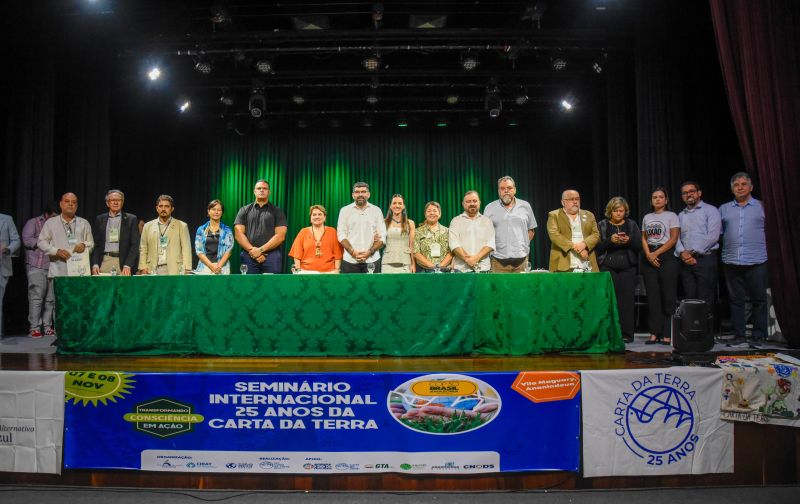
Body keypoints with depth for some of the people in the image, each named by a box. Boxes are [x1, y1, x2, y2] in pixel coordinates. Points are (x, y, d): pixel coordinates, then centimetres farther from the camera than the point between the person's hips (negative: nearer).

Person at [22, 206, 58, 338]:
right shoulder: (33, 222, 5)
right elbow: (27, 240, -7)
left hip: (52, 267, 5)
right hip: (37, 267, -5)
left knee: (50, 299, 2)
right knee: (36, 297, -7)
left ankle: (47, 327, 7)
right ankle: (34, 328, -3)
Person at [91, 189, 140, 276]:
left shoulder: (131, 219, 5)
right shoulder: (100, 219, 13)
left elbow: (135, 245, -1)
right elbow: (95, 244, 13)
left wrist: (127, 265, -11)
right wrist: (95, 264, 0)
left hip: (123, 262, -2)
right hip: (104, 262, 2)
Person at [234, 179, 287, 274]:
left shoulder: (277, 211, 9)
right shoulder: (244, 210, 13)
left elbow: (280, 236, -2)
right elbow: (238, 234, 4)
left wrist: (260, 250, -11)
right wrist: (252, 250, -11)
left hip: (271, 256, -1)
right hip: (248, 256, 1)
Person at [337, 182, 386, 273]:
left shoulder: (376, 210, 7)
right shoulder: (345, 210, 7)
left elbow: (382, 236, 3)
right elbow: (341, 235, 2)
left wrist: (369, 252, -11)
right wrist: (352, 252, -13)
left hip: (372, 260, 0)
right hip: (350, 260, 0)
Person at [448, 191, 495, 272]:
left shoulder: (487, 221, 12)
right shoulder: (456, 221, 9)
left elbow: (491, 244, 1)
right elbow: (454, 244, -3)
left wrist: (476, 258, -14)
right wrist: (467, 259, -16)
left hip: (483, 268, 1)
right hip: (461, 269, -1)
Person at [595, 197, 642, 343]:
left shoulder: (632, 225, 12)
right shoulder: (602, 225, 8)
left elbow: (639, 246, 7)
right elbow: (597, 247, 0)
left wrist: (629, 240, -12)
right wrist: (610, 240, -16)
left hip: (628, 268, 1)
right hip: (608, 268, -1)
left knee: (626, 300, -3)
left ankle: (626, 334, 3)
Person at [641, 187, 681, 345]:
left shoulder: (672, 216, 2)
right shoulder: (647, 217, 15)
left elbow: (673, 239, -6)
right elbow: (644, 239, 13)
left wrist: (656, 253, -12)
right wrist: (648, 255, -4)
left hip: (667, 256, -4)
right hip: (649, 258, 4)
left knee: (668, 296, -5)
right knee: (652, 296, 2)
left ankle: (667, 334, -2)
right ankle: (654, 333, 5)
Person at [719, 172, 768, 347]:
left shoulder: (762, 207, 7)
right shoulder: (724, 209, 14)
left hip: (756, 262, -2)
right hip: (731, 262, 2)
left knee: (759, 300, 2)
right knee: (735, 299, 6)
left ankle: (758, 336, 9)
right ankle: (738, 335, 12)